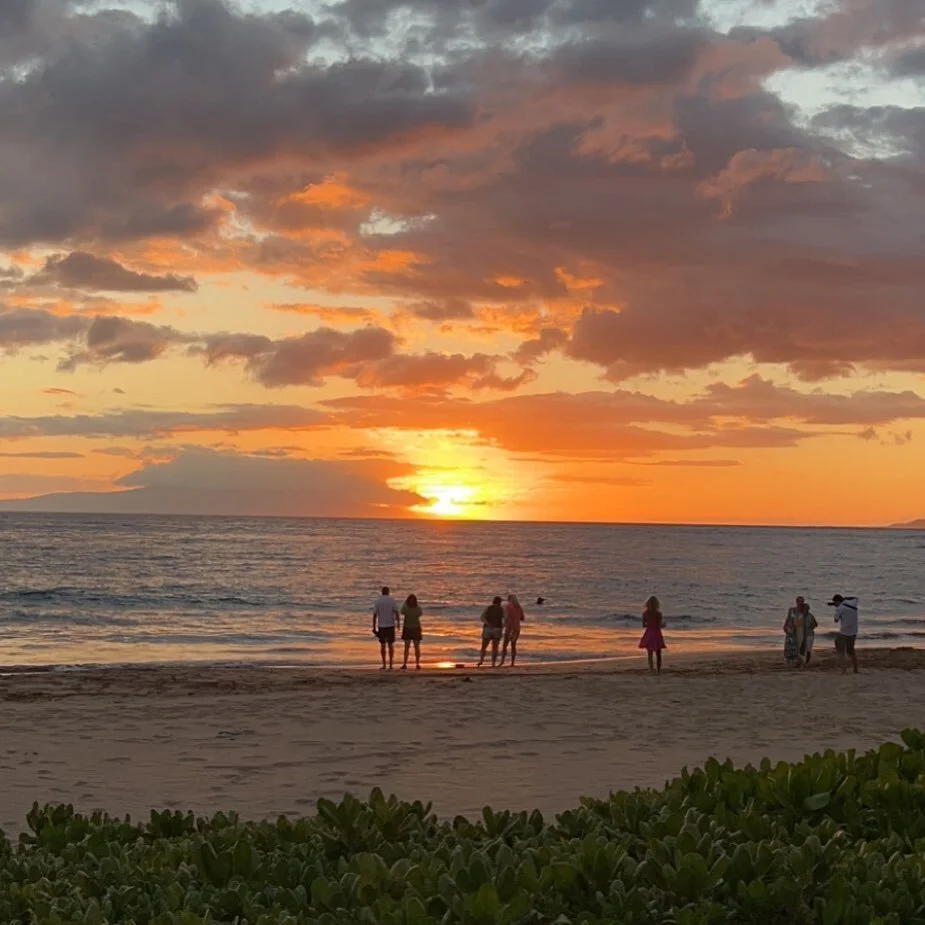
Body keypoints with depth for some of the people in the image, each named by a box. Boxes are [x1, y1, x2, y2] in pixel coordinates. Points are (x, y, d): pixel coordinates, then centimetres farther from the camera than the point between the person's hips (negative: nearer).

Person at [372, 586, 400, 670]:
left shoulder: (378, 602, 2)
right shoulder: (392, 600, -2)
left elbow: (374, 615, -1)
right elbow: (396, 612, -13)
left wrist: (374, 627, 3)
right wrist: (398, 622, -17)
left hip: (381, 626, 1)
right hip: (390, 626, -1)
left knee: (383, 646, 11)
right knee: (391, 646, 6)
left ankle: (384, 665, 5)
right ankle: (390, 666, 1)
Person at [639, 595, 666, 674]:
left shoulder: (645, 613, -5)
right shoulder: (658, 614, -13)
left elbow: (643, 625, -1)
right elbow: (661, 626, -12)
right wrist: (664, 624, 10)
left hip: (649, 634, 2)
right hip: (657, 634, -2)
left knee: (650, 654, 7)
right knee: (658, 654, 15)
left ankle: (651, 667, -17)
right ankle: (659, 670, 21)